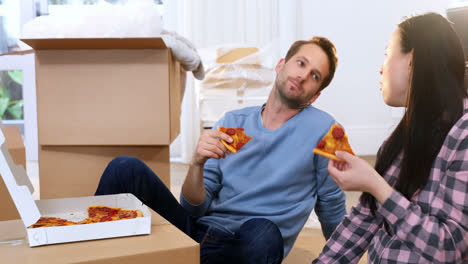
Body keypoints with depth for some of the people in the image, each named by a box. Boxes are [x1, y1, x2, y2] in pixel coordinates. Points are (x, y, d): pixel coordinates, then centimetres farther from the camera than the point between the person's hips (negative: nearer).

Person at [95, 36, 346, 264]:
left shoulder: (321, 129, 0)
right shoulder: (232, 123, 10)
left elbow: (332, 210, 10)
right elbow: (194, 208, 5)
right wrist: (197, 164, -13)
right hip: (199, 231, 3)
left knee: (264, 232, -40)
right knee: (126, 167, -16)